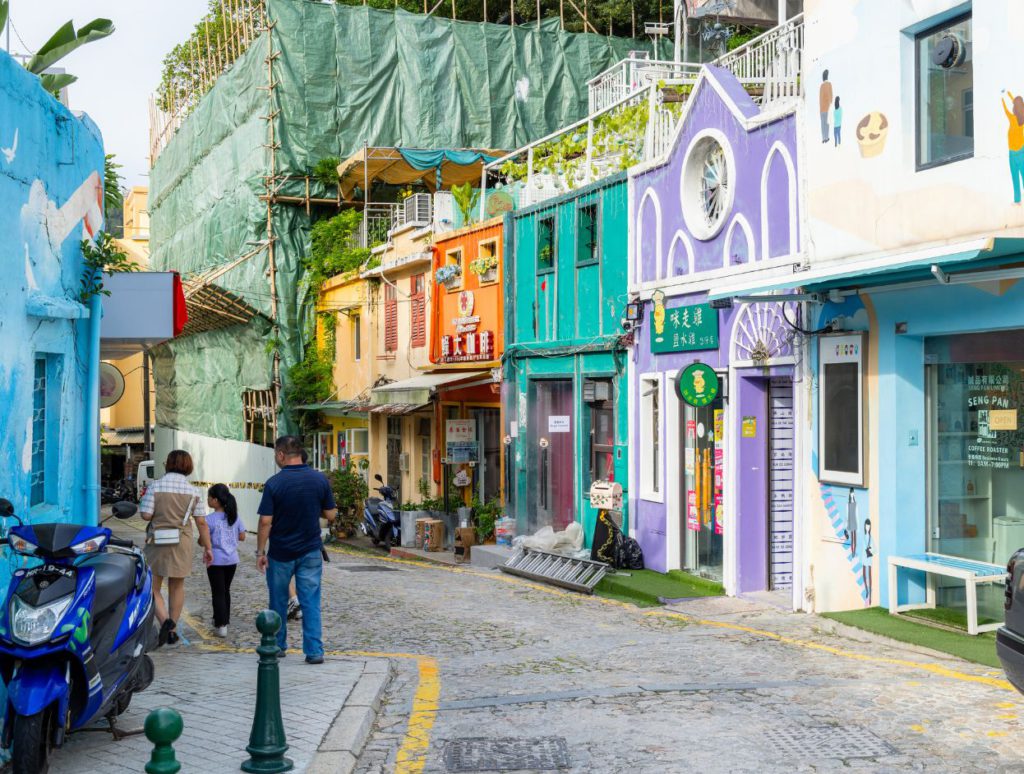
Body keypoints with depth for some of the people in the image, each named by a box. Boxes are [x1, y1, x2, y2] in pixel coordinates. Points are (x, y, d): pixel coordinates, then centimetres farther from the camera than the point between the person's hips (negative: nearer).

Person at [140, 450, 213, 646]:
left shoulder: (155, 486, -8)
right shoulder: (194, 492, -1)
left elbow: (146, 515, -11)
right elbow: (201, 522, -1)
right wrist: (207, 547, 6)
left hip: (157, 541, -2)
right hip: (182, 542, 2)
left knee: (152, 587, 6)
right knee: (177, 586, 15)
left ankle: (165, 620, -17)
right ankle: (172, 630, 19)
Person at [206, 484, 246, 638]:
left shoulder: (210, 519, -15)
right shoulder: (235, 517, 1)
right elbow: (242, 536, 6)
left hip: (216, 561, -5)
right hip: (232, 560, 5)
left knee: (218, 593, 2)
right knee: (225, 590, 20)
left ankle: (221, 626, 0)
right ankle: (224, 619, 30)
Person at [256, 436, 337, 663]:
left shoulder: (274, 483, -13)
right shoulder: (320, 479, -5)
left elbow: (265, 521, -13)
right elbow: (330, 515, 0)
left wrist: (260, 552, -4)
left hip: (281, 553, -1)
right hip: (310, 551, 2)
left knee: (278, 602, 15)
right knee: (311, 602, 3)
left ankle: (278, 645, 26)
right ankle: (314, 651, -2)